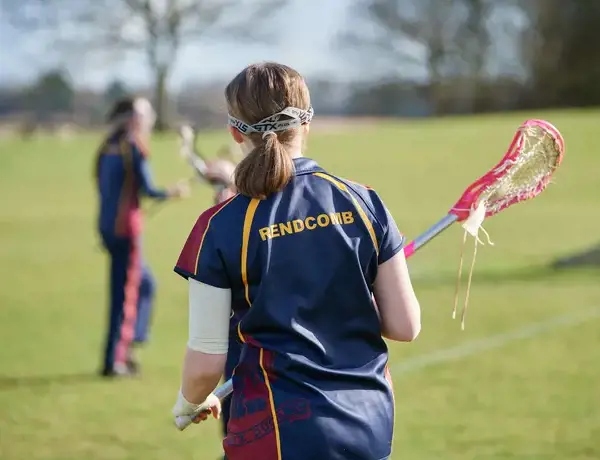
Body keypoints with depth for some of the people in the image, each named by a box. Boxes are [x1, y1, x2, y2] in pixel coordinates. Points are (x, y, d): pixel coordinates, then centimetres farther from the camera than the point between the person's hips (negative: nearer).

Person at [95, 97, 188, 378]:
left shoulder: (108, 149, 11)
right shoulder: (134, 148, -11)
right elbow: (147, 190, -12)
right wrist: (172, 193, 4)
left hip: (107, 225, 8)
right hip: (126, 226, -8)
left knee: (145, 283, 20)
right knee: (126, 292, -1)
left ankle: (125, 347, 16)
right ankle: (114, 361, 0)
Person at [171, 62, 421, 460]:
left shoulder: (221, 227, -9)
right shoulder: (364, 203, -1)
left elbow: (206, 363, -6)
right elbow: (406, 325, 1)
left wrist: (189, 403, 16)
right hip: (371, 426, 4)